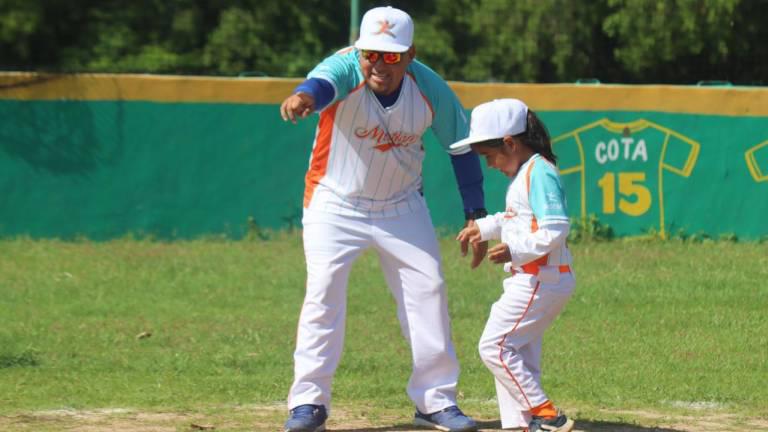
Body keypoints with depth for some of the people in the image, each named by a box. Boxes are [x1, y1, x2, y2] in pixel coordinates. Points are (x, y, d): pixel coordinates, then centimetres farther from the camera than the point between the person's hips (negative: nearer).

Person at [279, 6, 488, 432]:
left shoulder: (431, 90, -16)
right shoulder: (345, 69, -25)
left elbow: (462, 148, -3)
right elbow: (323, 81, -51)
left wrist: (475, 217, -6)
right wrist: (305, 97, -75)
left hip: (401, 206, 3)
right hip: (335, 204, -3)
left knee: (428, 289, 0)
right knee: (323, 289, -14)